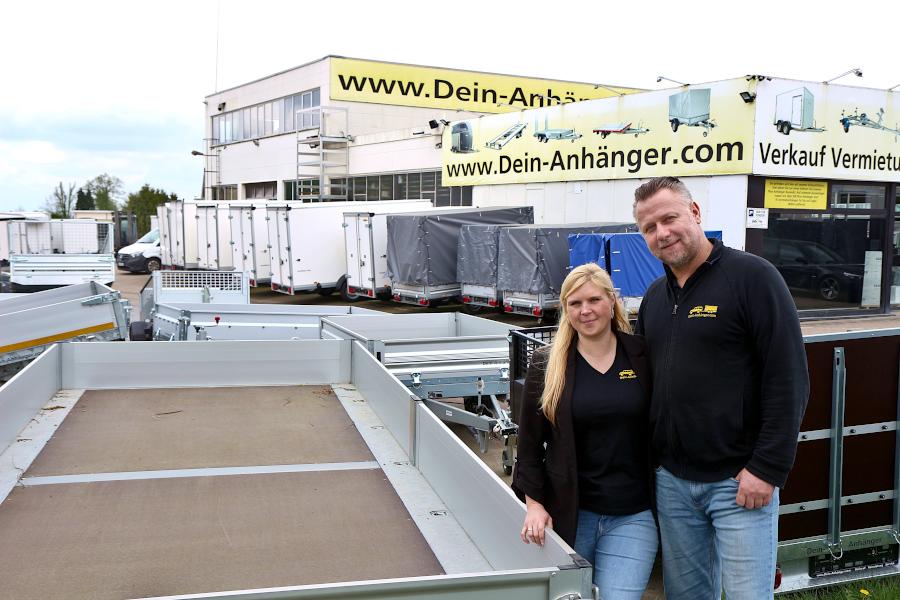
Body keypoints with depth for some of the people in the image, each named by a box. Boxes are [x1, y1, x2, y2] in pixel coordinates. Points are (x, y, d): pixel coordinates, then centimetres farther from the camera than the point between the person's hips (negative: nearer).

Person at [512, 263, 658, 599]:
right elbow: (530, 442, 3)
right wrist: (534, 503, -3)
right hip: (568, 512, 1)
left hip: (632, 515, -1)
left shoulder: (644, 357, -2)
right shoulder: (546, 365, -1)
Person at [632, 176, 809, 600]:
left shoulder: (751, 276, -10)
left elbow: (789, 379, -13)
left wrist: (768, 469, -16)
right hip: (671, 480, 6)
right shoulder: (654, 296, 11)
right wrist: (650, 460, 11)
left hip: (740, 480, -6)